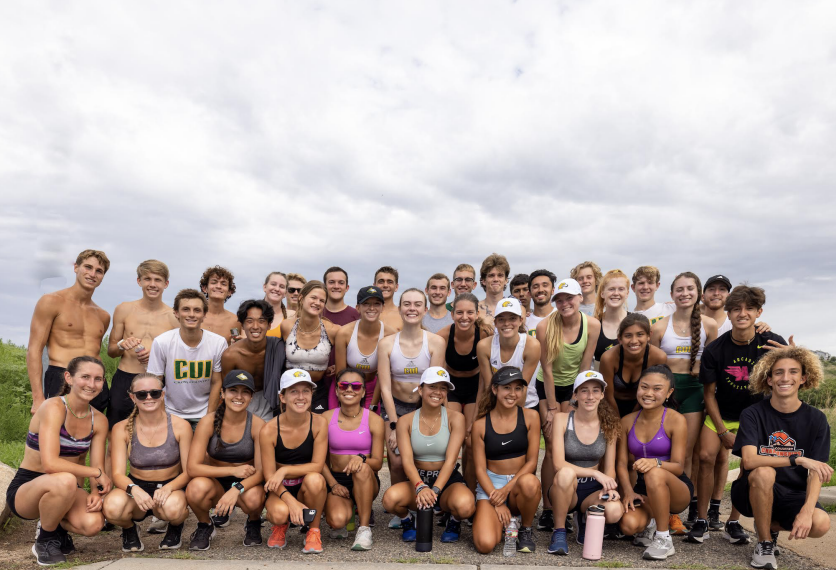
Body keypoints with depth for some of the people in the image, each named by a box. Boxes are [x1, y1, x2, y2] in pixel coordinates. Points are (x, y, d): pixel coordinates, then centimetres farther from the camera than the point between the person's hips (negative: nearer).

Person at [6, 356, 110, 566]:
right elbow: (50, 464, -29)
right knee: (65, 480, -38)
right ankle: (45, 540, -7)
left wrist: (95, 492, -21)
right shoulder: (54, 407, -20)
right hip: (25, 489, -4)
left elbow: (97, 468, 0)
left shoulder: (99, 420, -1)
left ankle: (56, 527, 11)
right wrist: (97, 473, -22)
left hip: (62, 490, 4)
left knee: (93, 523, -26)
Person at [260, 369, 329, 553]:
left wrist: (285, 470, -25)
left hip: (308, 489, 1)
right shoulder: (269, 431, -16)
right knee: (280, 513, -33)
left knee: (314, 479, -34)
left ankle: (314, 530, -6)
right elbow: (270, 476, -12)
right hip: (280, 490, 0)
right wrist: (290, 501, -27)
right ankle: (280, 526, 8)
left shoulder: (319, 423, -14)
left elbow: (317, 465, -13)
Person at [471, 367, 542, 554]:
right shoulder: (480, 424, -3)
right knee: (485, 544, -24)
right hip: (491, 483, 0)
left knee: (529, 482, -38)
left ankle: (526, 530, -6)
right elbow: (480, 468, -2)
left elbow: (532, 460, -4)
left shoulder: (530, 417, -2)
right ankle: (502, 522, 13)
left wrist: (506, 489, -15)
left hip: (520, 481, 1)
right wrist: (497, 503, -14)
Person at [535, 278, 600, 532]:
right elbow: (547, 369, -16)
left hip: (575, 387, 2)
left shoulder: (592, 325, -13)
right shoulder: (545, 326, -21)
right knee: (553, 449, -6)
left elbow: (585, 366, -7)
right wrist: (552, 408, -12)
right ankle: (547, 509, 4)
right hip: (548, 388, -2)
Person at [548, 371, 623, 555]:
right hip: (564, 488, -2)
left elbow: (609, 469, 2)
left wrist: (609, 487, -19)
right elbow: (558, 464, -17)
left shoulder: (609, 424, -1)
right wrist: (595, 473, -26)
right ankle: (559, 532, -14)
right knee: (566, 473, -37)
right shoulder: (562, 419, -10)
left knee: (615, 511, -31)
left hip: (593, 491, 3)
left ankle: (585, 519, 7)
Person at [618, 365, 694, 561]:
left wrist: (656, 462, -38)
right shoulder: (627, 421, 0)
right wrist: (628, 491, -19)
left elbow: (678, 467, -17)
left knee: (654, 473, -37)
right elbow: (622, 463, -2)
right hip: (643, 490, 3)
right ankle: (652, 522, 11)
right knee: (629, 525, -28)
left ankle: (664, 540, -17)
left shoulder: (676, 420, -12)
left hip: (676, 490, -3)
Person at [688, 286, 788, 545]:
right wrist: (723, 431, -10)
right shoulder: (715, 349, -16)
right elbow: (709, 393, -7)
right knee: (707, 456, -15)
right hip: (720, 414, 0)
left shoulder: (773, 343, -15)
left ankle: (733, 523, 11)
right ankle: (702, 520, -1)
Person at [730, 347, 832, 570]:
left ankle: (772, 526, 10)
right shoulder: (753, 414, -10)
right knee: (764, 472, -35)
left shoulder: (816, 419, -3)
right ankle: (764, 543, -11)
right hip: (753, 493, -2)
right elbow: (749, 460, -23)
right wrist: (798, 459, -30)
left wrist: (806, 510, -23)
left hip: (792, 496, 3)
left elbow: (815, 473, -8)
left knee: (820, 524, -28)